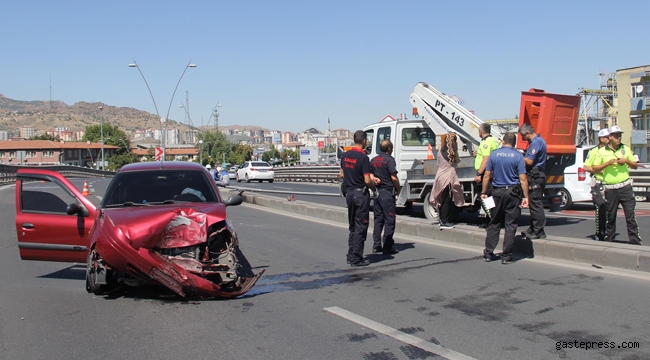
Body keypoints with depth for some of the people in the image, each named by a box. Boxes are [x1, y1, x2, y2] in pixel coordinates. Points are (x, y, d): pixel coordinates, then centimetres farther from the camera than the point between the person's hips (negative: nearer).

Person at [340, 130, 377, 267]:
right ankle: (356, 259, 1)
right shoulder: (363, 157, -17)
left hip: (349, 192, 7)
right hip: (361, 194, -7)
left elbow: (342, 174, 13)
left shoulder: (345, 155, 5)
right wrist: (374, 188, 0)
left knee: (352, 226, 18)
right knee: (360, 227, -1)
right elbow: (367, 180, -18)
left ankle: (351, 255, 22)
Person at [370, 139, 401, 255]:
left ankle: (376, 245, 13)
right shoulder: (389, 160, -12)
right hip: (387, 192, -7)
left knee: (378, 219, 13)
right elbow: (394, 177, -15)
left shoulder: (373, 160, 10)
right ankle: (387, 247, -3)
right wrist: (398, 189, -4)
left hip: (377, 191, 7)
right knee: (389, 220, -2)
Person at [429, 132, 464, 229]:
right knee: (447, 201, 0)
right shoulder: (453, 152, -9)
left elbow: (438, 162, 10)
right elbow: (458, 161, 6)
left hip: (440, 176, 5)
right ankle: (444, 222, 0)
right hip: (449, 177, -5)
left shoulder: (440, 151, 5)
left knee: (442, 200, 13)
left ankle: (442, 220, 19)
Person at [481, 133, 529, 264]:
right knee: (510, 225, 3)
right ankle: (506, 256, 4)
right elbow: (523, 178, -9)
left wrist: (484, 192, 9)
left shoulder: (494, 154, 1)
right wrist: (526, 197, -6)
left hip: (497, 192, 2)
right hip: (512, 192, -2)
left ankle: (488, 253, 13)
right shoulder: (518, 156, -5)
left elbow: (487, 175, 1)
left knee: (494, 223, 12)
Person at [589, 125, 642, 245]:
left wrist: (627, 161, -5)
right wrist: (608, 163, -10)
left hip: (625, 187, 1)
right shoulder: (602, 151, 5)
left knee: (630, 215, -3)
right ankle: (609, 239, 17)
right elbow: (594, 168, 2)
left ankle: (635, 241, -1)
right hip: (610, 189, -1)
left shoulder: (625, 149, 10)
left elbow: (635, 166, 15)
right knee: (610, 216, 7)